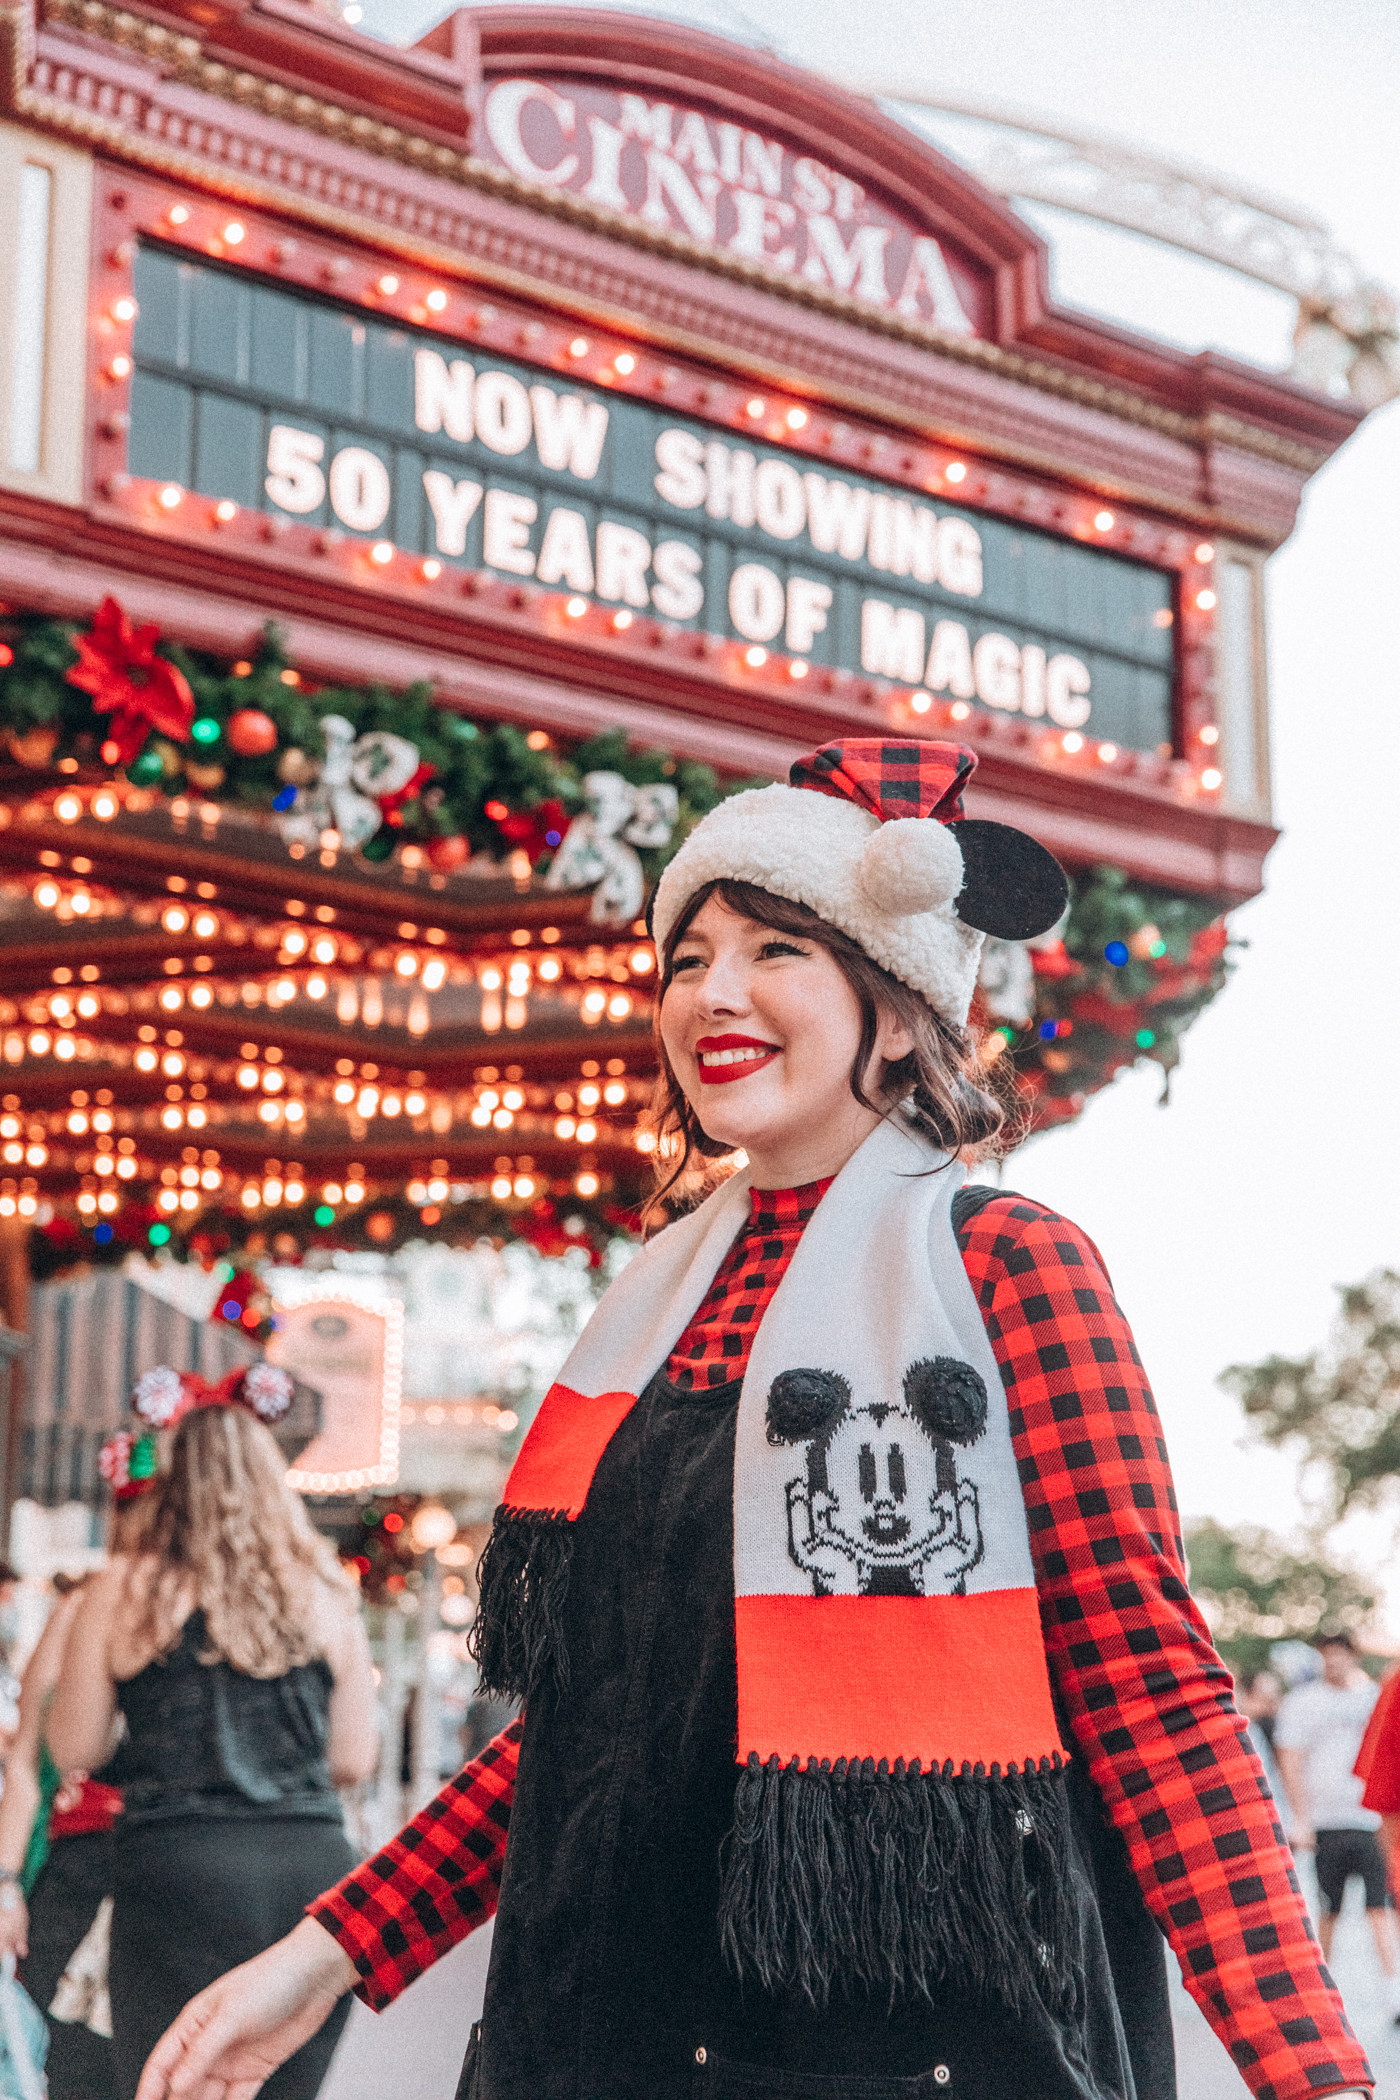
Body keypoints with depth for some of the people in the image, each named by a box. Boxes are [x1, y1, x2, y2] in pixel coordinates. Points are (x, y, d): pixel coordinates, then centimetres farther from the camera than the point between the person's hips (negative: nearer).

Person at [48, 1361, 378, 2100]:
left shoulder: (122, 1594, 1)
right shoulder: (326, 1599, 9)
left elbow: (73, 1748, 6)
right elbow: (354, 1760, 12)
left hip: (178, 1871, -3)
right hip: (313, 1868, 3)